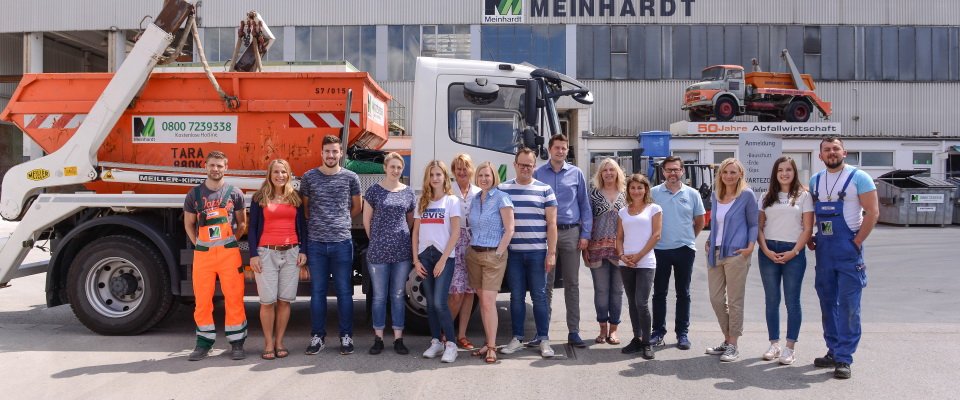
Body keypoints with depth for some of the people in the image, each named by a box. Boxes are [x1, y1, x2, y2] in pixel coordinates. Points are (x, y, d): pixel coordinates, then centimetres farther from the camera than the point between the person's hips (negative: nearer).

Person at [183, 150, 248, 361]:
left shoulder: (234, 193, 4)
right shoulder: (194, 193, 7)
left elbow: (242, 223, 12)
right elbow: (189, 224, 15)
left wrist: (231, 241, 2)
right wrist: (198, 244, 5)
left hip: (229, 253, -1)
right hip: (202, 253, 2)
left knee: (234, 298, -1)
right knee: (202, 299, 4)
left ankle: (237, 343, 8)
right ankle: (204, 342, 16)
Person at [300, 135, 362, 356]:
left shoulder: (351, 178, 3)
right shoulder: (309, 177, 4)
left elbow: (356, 207, 14)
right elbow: (304, 207, 14)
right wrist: (317, 223, 9)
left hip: (342, 242, -1)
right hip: (316, 242, 1)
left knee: (344, 292, 4)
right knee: (317, 292, 6)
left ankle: (346, 336, 13)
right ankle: (318, 336, 15)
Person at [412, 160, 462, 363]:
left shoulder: (452, 201, 0)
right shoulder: (422, 202, 13)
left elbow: (456, 233, -6)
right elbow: (416, 232, 12)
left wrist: (443, 260, -12)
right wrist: (416, 260, 2)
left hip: (444, 256, -4)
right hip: (425, 256, 4)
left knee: (439, 302, -12)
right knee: (430, 302, 6)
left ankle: (450, 344, -3)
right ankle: (436, 341, 15)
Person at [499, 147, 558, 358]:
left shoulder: (545, 190, 4)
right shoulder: (503, 189, 7)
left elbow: (551, 223, 3)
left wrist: (551, 253, -4)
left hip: (537, 252, -1)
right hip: (513, 252, 1)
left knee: (539, 296, 2)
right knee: (516, 296, 6)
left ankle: (543, 339, 8)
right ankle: (517, 338, 14)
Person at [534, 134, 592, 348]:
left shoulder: (576, 174, 7)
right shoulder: (538, 174, 6)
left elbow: (585, 205, 7)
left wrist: (585, 234, -1)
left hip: (571, 233, 1)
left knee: (572, 283, 5)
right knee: (545, 283, 2)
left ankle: (573, 331, 10)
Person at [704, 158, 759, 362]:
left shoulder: (747, 195, -3)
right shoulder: (715, 196, 13)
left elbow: (754, 224, -1)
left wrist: (750, 246, -12)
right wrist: (709, 242, 11)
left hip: (736, 254, -6)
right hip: (715, 253, 6)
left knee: (734, 301, -1)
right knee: (716, 299, 9)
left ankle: (733, 345, 8)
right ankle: (727, 340, 23)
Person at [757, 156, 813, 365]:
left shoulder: (803, 196, 3)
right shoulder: (767, 198, 11)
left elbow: (807, 229, -2)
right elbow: (759, 227, 7)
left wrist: (794, 252, -11)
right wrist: (766, 250, -7)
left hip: (793, 252, -3)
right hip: (768, 252, 3)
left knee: (792, 301, 0)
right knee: (772, 300, 6)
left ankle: (790, 347, 6)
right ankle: (774, 344, 14)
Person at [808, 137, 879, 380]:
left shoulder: (858, 177, -5)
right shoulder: (815, 181, 11)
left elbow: (872, 212, -9)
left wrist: (857, 242, -12)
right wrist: (809, 239, 6)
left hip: (848, 250, -6)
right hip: (823, 249, 6)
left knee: (848, 304, -4)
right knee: (827, 302, 11)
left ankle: (844, 359, -1)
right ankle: (834, 351, 21)